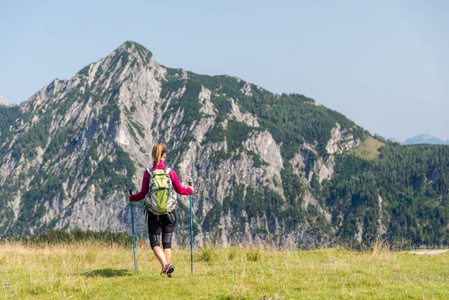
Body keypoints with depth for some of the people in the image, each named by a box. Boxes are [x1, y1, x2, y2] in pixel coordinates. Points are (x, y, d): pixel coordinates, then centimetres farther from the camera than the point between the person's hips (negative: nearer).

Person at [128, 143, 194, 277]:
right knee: (167, 243, 11)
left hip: (153, 212, -1)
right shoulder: (170, 172, -4)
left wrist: (132, 198, 14)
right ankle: (166, 269, 7)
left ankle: (165, 265, -20)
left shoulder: (147, 173, -6)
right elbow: (180, 190, 6)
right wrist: (190, 190, 27)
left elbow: (143, 194, -5)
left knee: (154, 243, 3)